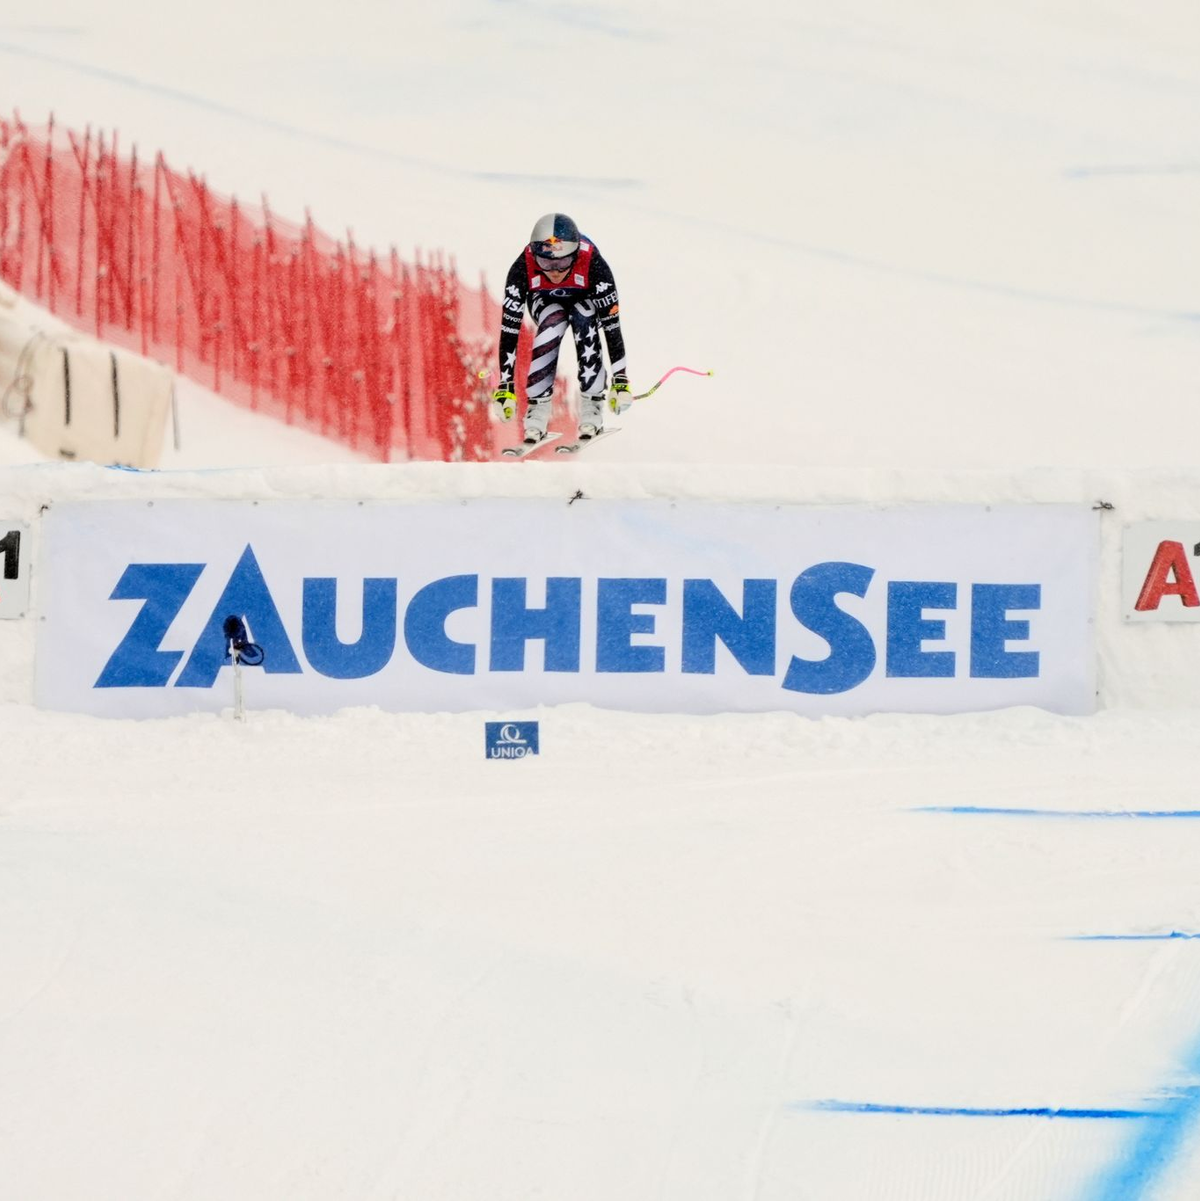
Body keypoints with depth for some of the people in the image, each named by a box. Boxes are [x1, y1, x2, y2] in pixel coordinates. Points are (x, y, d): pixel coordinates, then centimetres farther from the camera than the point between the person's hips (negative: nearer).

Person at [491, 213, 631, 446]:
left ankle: (592, 405, -19)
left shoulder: (593, 263, -38)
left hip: (586, 299, 0)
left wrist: (620, 379, -31)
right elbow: (510, 328, -32)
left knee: (585, 323, -32)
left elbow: (612, 324, -32)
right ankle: (537, 409, -23)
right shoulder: (523, 268, -35)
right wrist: (505, 386, -32)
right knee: (552, 326, -31)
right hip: (545, 300, 0)